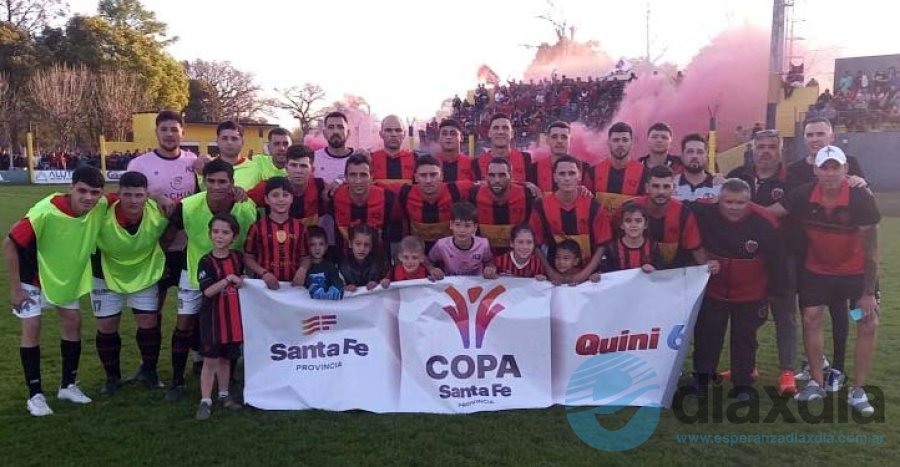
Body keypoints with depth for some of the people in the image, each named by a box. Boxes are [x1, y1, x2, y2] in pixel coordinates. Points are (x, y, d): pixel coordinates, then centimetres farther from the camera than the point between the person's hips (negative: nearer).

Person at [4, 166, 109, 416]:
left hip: (67, 274, 5)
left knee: (73, 322, 4)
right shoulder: (45, 212, -36)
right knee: (32, 326, -7)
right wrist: (15, 289, -19)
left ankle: (68, 385, 19)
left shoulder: (101, 207, -24)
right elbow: (9, 245, -25)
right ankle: (35, 394, 6)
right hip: (33, 275, -4)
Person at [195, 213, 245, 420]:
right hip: (212, 317, -4)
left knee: (225, 358, 16)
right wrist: (229, 279, -23)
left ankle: (224, 395, 28)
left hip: (233, 316, 4)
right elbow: (208, 290, -20)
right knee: (210, 360, 0)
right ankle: (205, 401, 8)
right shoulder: (206, 262, -11)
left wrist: (241, 280, 6)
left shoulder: (237, 257, 3)